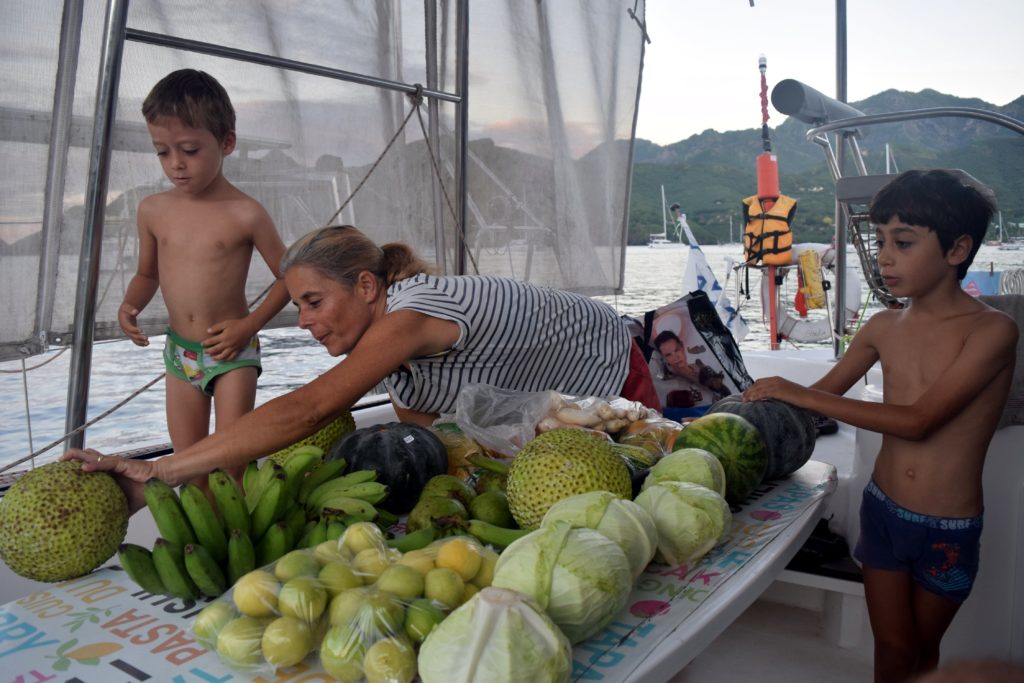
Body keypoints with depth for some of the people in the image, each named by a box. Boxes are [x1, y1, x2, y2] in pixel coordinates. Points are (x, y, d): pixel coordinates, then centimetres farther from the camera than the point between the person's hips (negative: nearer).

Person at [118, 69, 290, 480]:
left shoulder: (245, 214, -12)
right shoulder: (153, 210, 2)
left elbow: (287, 276, -4)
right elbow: (147, 274, 16)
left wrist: (249, 325, -14)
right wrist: (130, 305, -5)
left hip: (232, 353, -4)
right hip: (178, 353, 5)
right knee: (187, 462, 12)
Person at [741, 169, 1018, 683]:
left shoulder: (992, 331, -17)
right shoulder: (883, 327, -2)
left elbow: (918, 421, -26)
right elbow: (824, 392, 10)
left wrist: (801, 395, -26)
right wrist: (758, 405, -4)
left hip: (948, 530, -3)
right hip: (882, 510, 3)